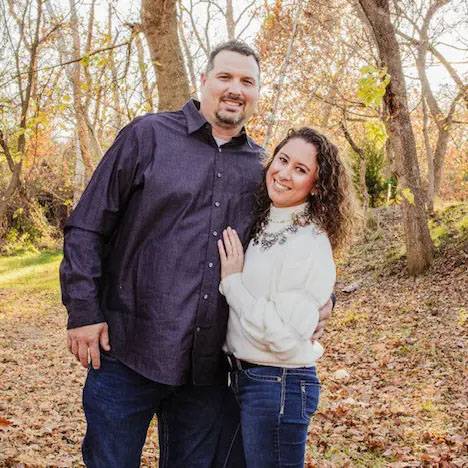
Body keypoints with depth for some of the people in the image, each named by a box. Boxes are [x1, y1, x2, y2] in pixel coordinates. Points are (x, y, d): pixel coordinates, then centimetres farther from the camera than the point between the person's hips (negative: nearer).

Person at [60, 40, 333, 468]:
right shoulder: (149, 135, -1)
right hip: (129, 352, -3)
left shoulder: (260, 166, 9)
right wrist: (83, 312, -8)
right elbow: (87, 228, -2)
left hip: (209, 367, 4)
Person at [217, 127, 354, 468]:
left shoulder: (311, 246, -20)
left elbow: (284, 338, -25)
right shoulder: (261, 226, 4)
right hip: (243, 375, 8)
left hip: (279, 386, -8)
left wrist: (232, 281, -19)